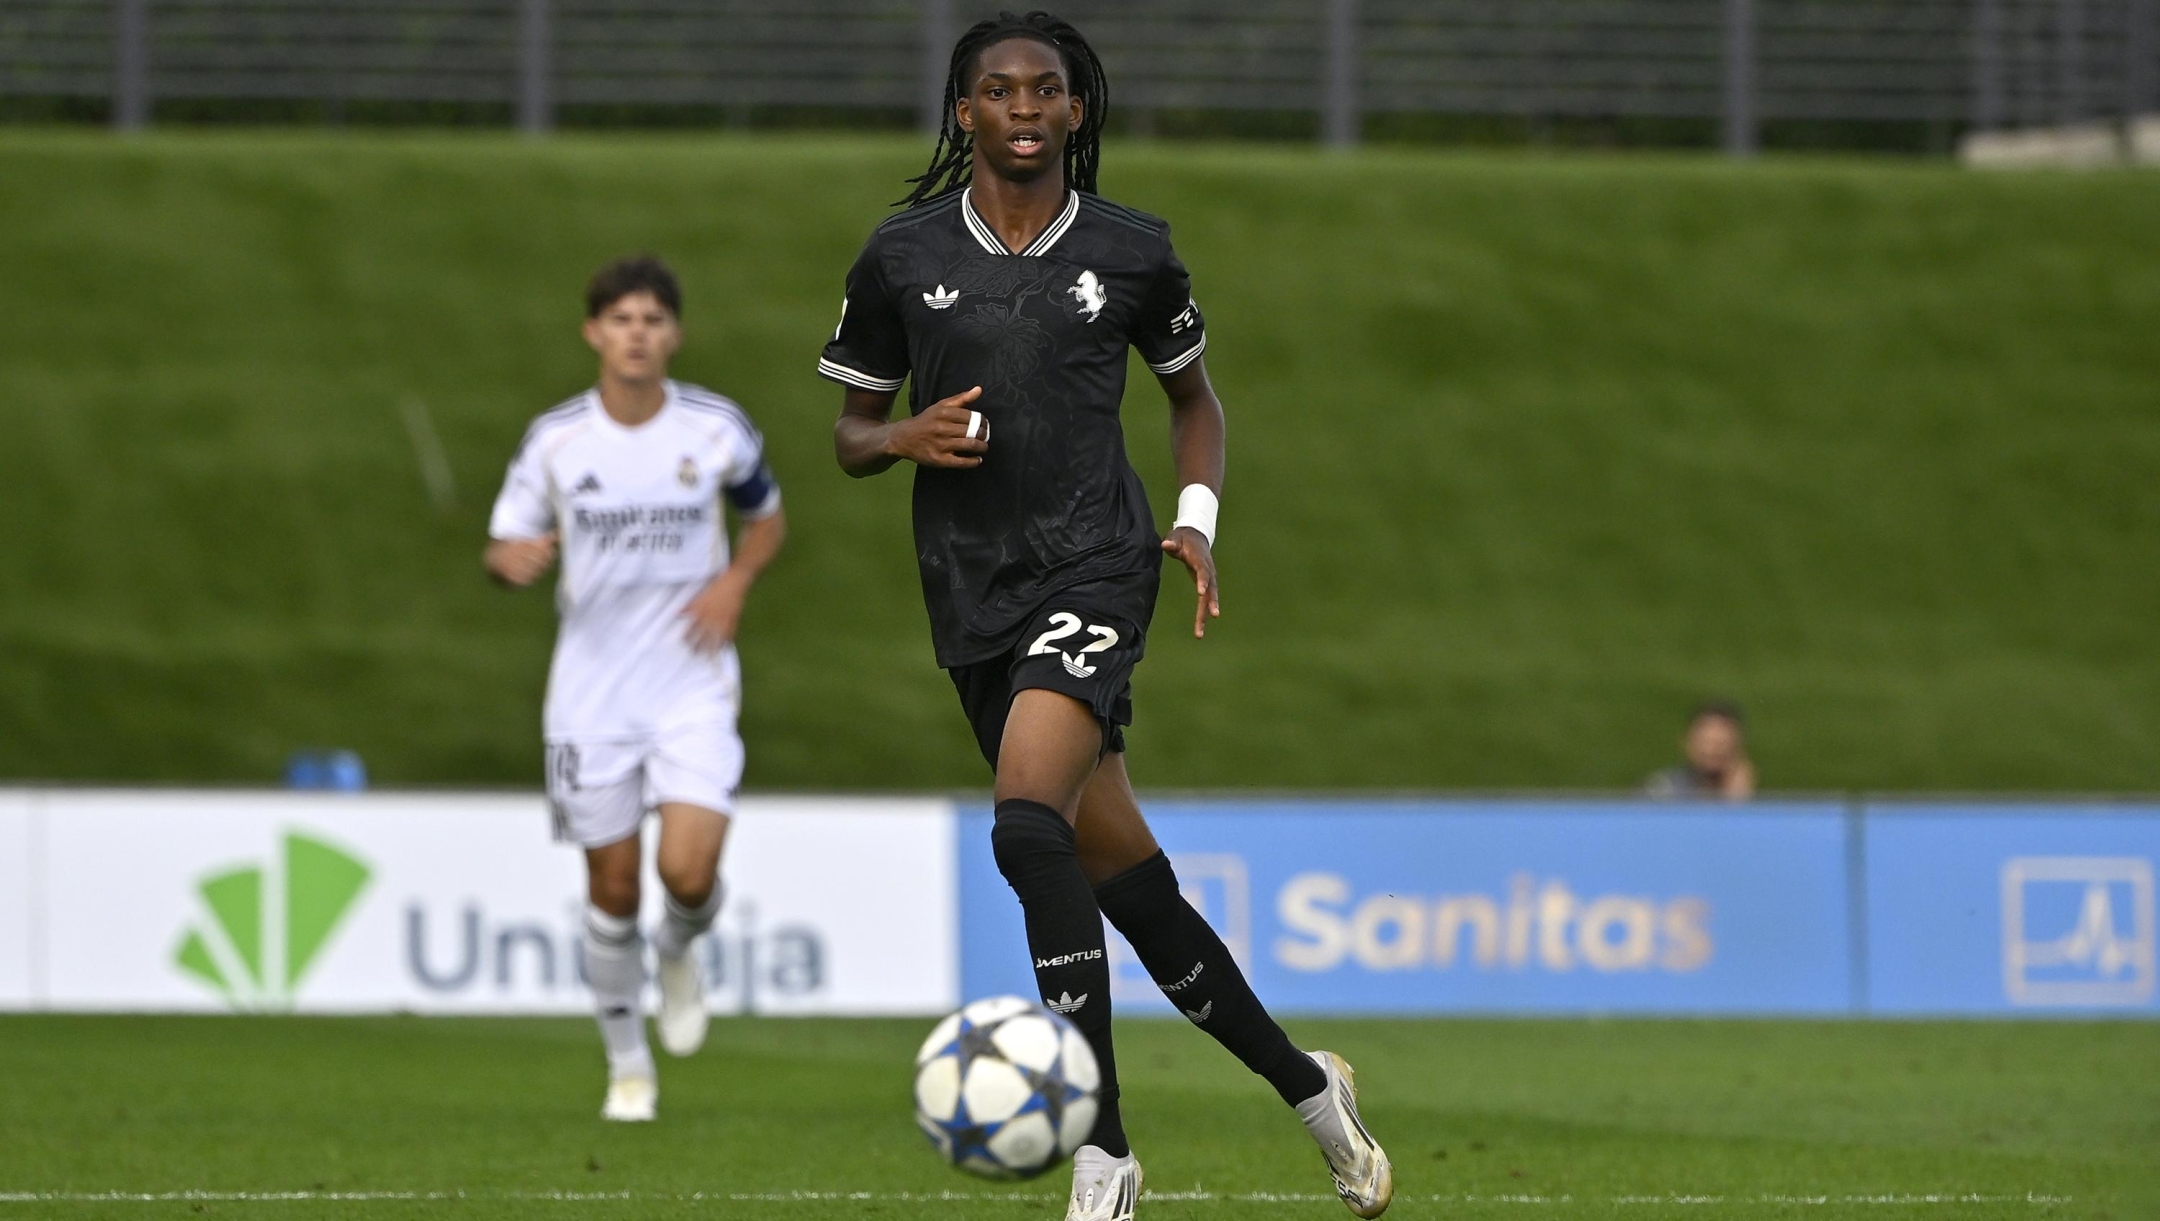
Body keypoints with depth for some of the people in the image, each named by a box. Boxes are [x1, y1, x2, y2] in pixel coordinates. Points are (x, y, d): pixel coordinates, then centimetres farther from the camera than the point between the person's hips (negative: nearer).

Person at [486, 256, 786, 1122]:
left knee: (689, 872, -17)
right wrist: (513, 560, -22)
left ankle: (677, 953, 20)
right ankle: (628, 1065, 24)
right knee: (612, 888, 5)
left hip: (694, 691, -1)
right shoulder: (555, 440, -4)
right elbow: (505, 545, 3)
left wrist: (736, 580, -6)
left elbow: (766, 516, 14)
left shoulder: (718, 429, -3)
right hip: (591, 694, 1)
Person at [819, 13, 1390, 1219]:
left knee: (1029, 827, -25)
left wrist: (1198, 519, 3)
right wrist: (908, 437, -9)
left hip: (1097, 565, -3)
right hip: (974, 595, 3)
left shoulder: (1132, 250, 3)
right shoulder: (901, 256, 4)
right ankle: (1305, 1084, 25)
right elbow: (852, 433, 13)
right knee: (1122, 875, 6)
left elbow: (1194, 397, 18)